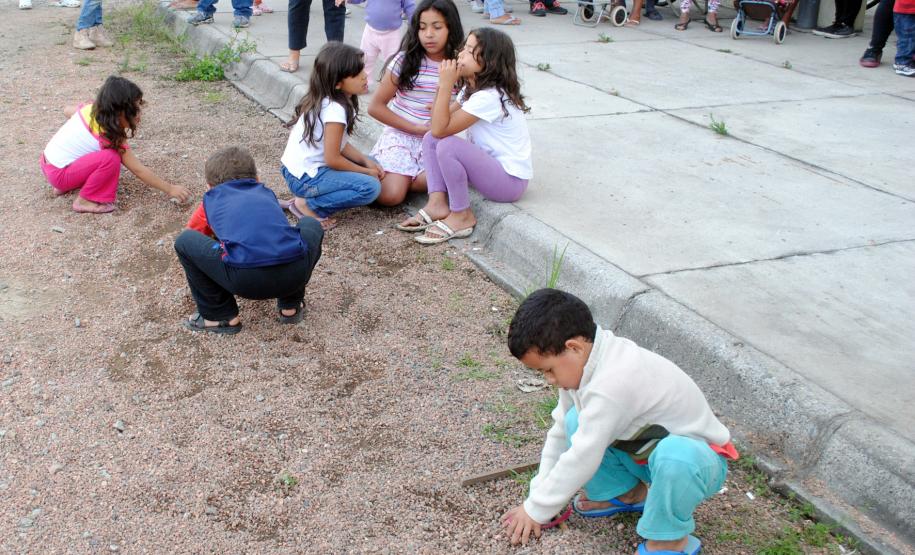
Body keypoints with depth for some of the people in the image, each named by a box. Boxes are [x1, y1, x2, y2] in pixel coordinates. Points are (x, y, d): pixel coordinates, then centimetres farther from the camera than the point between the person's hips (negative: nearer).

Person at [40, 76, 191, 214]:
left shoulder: (91, 108, -3)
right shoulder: (111, 137, -22)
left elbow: (67, 110, 20)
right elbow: (138, 170, -18)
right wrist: (170, 189, -15)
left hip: (48, 162, 9)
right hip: (59, 174, -9)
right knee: (111, 158, -26)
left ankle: (63, 187, 23)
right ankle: (84, 201, -10)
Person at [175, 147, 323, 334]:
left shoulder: (211, 199, 28)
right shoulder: (266, 193, 34)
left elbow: (193, 239, 46)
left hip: (245, 280, -2)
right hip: (294, 274, 3)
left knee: (184, 241, 20)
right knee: (310, 225, 33)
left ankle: (221, 317, 23)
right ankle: (291, 305, 31)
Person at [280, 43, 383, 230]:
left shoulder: (325, 100, 6)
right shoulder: (335, 109, -22)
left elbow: (339, 144, 12)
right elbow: (332, 158, -20)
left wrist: (367, 162, 0)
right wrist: (365, 171, -7)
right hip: (305, 178, -10)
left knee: (369, 162, 16)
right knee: (371, 187, -19)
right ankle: (309, 205, -9)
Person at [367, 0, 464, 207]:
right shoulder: (405, 59, -7)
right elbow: (376, 107, -6)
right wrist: (417, 128, -11)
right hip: (401, 136, -2)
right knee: (389, 196, -23)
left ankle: (404, 179, -1)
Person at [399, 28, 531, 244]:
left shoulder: (490, 97, -23)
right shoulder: (472, 89, 8)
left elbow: (441, 129, -25)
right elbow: (437, 125, 3)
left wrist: (446, 85, -22)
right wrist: (443, 85, -7)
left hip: (511, 180, -9)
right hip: (491, 164, 10)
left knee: (447, 145, -28)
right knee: (430, 139, 2)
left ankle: (462, 216, -11)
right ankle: (438, 204, -3)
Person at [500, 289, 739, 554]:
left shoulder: (612, 384, -36)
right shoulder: (580, 363, -8)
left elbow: (581, 460, -30)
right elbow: (561, 431, 0)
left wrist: (536, 510, -18)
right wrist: (538, 496, 0)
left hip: (697, 460, -8)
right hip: (650, 451, 8)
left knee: (674, 455, -41)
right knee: (576, 422, -10)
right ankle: (627, 493, 10)